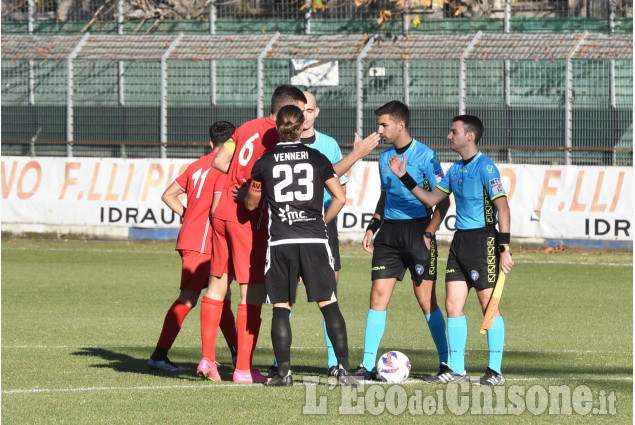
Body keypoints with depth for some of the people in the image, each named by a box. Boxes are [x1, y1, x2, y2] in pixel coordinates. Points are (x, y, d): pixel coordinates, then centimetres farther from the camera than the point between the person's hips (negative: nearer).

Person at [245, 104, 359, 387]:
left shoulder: (264, 162, 4)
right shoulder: (317, 159, 5)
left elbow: (251, 204, 15)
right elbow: (340, 197, 4)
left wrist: (243, 195, 37)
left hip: (280, 242, 0)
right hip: (314, 241, 0)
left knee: (281, 308, 5)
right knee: (329, 305, 2)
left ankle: (284, 371, -2)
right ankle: (343, 368, -6)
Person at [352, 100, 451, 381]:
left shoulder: (425, 156, -7)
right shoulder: (385, 157, 13)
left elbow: (443, 200, -7)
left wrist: (429, 234, -15)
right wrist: (372, 227, 13)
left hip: (417, 228, -6)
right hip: (389, 232, 6)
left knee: (426, 300, -4)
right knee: (378, 296, -2)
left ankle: (446, 362, 7)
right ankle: (368, 365, -1)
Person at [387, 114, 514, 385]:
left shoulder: (485, 167, -12)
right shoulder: (456, 169, 13)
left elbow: (502, 207, -16)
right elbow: (431, 199, 21)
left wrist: (504, 248, -20)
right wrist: (404, 177, 13)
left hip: (483, 239, -8)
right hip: (460, 240, 8)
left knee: (489, 304, -3)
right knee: (453, 305, 4)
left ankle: (495, 371, 3)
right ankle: (457, 370, 9)